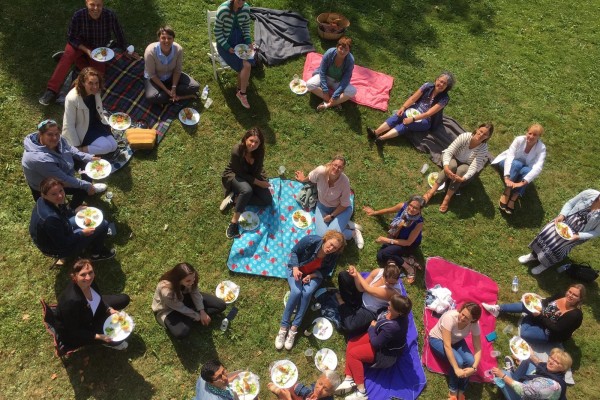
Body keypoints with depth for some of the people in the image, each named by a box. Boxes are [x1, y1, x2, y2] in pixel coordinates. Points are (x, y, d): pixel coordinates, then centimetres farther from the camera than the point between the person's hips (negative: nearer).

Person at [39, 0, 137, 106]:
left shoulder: (110, 15, -27)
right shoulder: (78, 15, -28)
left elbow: (119, 34, -8)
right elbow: (71, 38, -17)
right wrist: (86, 50, -32)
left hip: (98, 49, 2)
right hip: (80, 44, -2)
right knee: (68, 55, -30)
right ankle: (51, 90, -30)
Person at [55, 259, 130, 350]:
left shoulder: (88, 282, -22)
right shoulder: (71, 301, -41)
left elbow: (98, 298, 2)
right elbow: (74, 332, -27)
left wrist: (109, 309, -11)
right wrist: (98, 336, -29)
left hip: (91, 314, 7)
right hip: (71, 334, -7)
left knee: (124, 299, 6)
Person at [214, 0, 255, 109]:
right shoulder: (223, 10, -21)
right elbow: (217, 32, -14)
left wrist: (248, 42, -4)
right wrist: (227, 47, -19)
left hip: (240, 40, 4)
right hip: (225, 43, -4)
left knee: (247, 64, -21)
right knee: (246, 65, -20)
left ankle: (241, 92, -3)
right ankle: (241, 93, -1)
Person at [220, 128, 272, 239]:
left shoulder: (259, 151, -19)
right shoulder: (237, 151, -32)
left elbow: (257, 171, -8)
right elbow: (240, 173, -22)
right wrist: (258, 182, -22)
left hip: (251, 176, 5)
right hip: (233, 175, -5)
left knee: (268, 200, -10)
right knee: (247, 190, -38)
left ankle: (235, 197, -6)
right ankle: (234, 223, -29)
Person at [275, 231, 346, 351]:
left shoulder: (333, 256, -20)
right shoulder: (310, 240, -28)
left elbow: (326, 271, -5)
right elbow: (294, 251, -14)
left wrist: (311, 276, -21)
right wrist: (295, 268, -27)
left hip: (314, 275, 2)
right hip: (296, 269, -1)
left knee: (307, 293, -29)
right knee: (296, 292, -28)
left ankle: (294, 328, -22)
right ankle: (284, 327, -17)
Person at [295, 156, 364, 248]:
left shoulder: (345, 181, -30)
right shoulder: (321, 171, -27)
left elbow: (344, 204, -16)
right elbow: (311, 178, -1)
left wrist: (331, 216, -15)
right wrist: (303, 180, 18)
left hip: (341, 209, -3)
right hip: (323, 206, 3)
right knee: (322, 235, -17)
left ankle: (353, 232, 7)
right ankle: (346, 225, 9)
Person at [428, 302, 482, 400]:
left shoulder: (474, 324, -23)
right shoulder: (450, 317, -38)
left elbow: (478, 348, -17)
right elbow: (447, 345, -37)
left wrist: (474, 368, -33)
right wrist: (456, 369, -39)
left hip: (456, 341, 4)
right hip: (438, 339, -4)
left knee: (470, 361, -22)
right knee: (458, 361, -27)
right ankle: (453, 392, -3)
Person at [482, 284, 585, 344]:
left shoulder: (576, 315, -29)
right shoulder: (562, 296, -11)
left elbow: (556, 329, -30)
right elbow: (546, 302, 5)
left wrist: (540, 316, -29)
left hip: (551, 334, -7)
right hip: (543, 319, 7)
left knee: (524, 334, -24)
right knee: (525, 305, -8)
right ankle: (498, 308, 6)